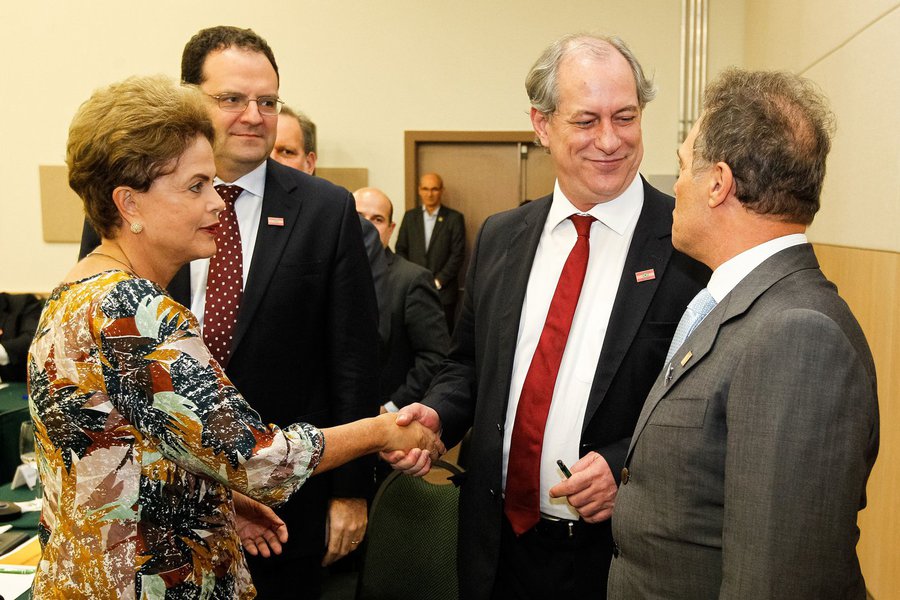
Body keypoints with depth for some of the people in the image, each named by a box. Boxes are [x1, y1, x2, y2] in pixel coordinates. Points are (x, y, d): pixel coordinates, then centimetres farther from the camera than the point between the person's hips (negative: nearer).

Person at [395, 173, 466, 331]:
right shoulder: (410, 216, 10)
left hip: (443, 291, -2)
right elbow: (401, 249, 11)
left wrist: (437, 281, -8)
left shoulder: (454, 218, 1)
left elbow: (458, 254, -3)